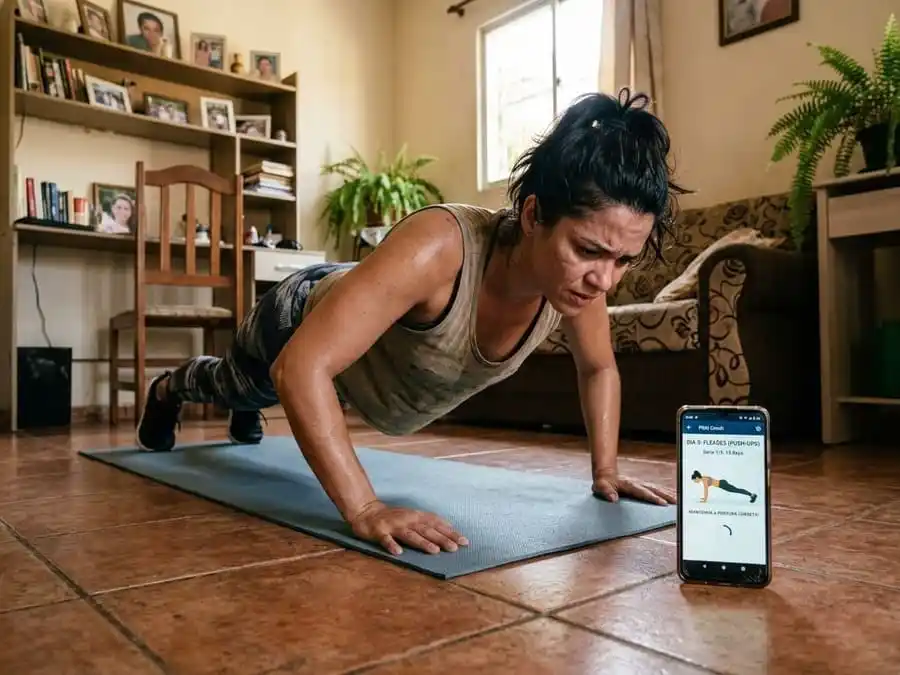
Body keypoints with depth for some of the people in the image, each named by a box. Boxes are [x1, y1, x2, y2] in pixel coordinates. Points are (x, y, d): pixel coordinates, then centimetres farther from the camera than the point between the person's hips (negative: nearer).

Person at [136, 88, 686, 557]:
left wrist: (605, 471, -14)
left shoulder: (579, 273, -30)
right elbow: (299, 369, -50)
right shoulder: (438, 247, -49)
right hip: (304, 323, -5)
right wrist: (364, 509, -53)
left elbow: (599, 368, -9)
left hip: (372, 357, 5)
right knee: (245, 385, 32)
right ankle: (168, 391, 68)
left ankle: (246, 413, 76)